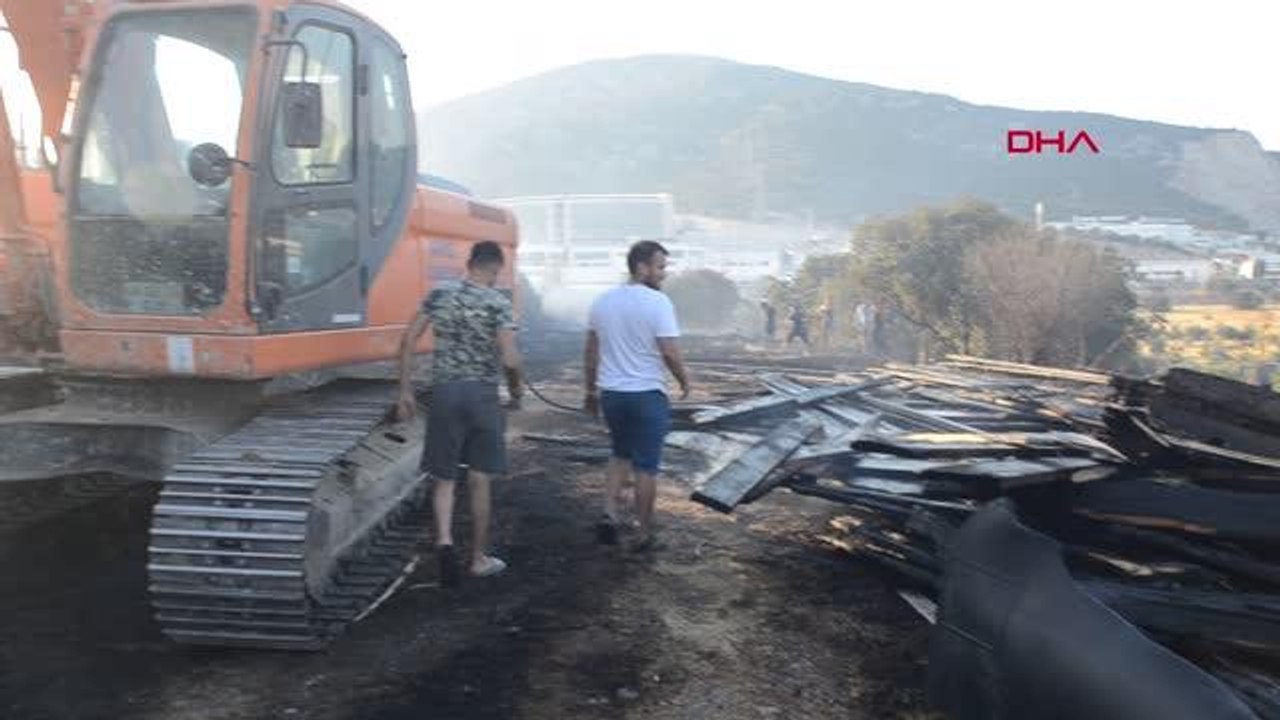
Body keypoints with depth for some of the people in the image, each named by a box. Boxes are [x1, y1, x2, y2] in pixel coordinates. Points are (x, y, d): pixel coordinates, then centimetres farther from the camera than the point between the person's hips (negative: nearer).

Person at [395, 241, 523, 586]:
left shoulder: (439, 294, 4)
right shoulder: (498, 303, -6)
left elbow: (408, 340, 1)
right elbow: (509, 360, -14)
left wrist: (405, 390, 6)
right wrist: (516, 389, 6)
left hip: (445, 392, 2)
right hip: (482, 394, -2)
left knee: (444, 478, 11)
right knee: (479, 481, 8)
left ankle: (444, 541, -11)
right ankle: (479, 558, 19)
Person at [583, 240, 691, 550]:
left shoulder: (603, 301, 6)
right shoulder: (657, 302, -13)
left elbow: (590, 352, 10)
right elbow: (669, 352, -17)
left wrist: (591, 390, 19)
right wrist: (684, 381, 0)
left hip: (611, 393, 5)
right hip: (647, 394, -5)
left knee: (621, 455, 23)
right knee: (646, 466, 6)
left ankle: (609, 515, 9)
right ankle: (645, 534, 15)